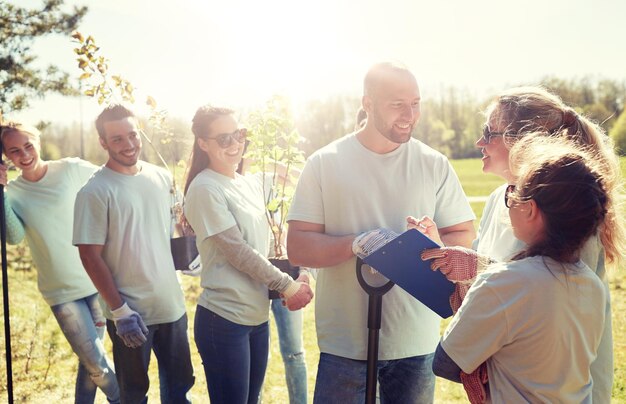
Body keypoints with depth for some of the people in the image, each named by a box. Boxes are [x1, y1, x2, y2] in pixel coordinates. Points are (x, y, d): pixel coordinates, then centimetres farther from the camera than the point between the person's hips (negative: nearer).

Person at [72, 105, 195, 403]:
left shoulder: (162, 177, 4)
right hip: (130, 312, -5)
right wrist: (119, 311, -16)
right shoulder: (95, 192, -13)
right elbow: (90, 255, -14)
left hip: (172, 304, 5)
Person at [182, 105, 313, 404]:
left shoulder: (252, 184, 11)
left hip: (258, 315, 7)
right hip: (224, 318, -7)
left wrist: (295, 276, 0)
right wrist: (288, 286, -11)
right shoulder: (205, 188, -13)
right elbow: (238, 252, -17)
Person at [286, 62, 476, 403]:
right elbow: (297, 248, -6)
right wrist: (354, 244, -24)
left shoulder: (434, 165, 1)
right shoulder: (324, 163, -4)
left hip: (416, 341, 2)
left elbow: (465, 239, 3)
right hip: (344, 342, -1)